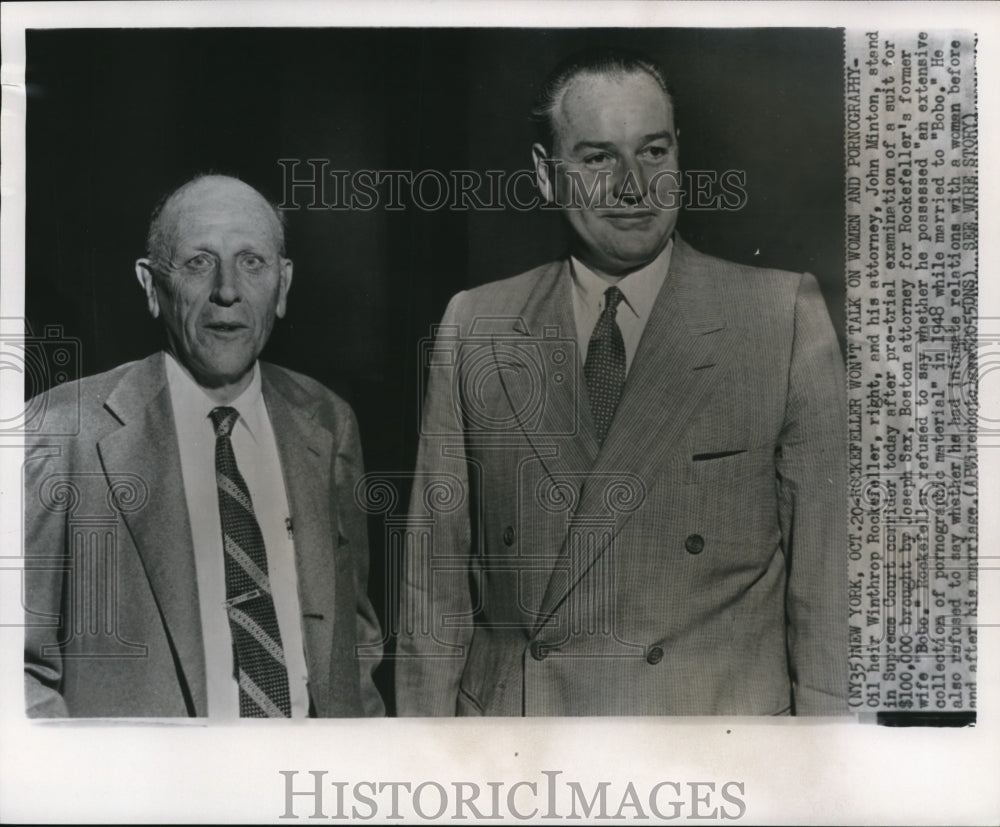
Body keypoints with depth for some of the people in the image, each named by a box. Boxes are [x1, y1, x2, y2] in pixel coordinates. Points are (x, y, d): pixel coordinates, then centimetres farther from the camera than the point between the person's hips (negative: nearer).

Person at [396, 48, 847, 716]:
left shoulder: (786, 315, -4)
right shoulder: (472, 326, 1)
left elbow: (828, 571, -4)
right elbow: (436, 572, 2)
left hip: (722, 709, -1)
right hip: (507, 711, 2)